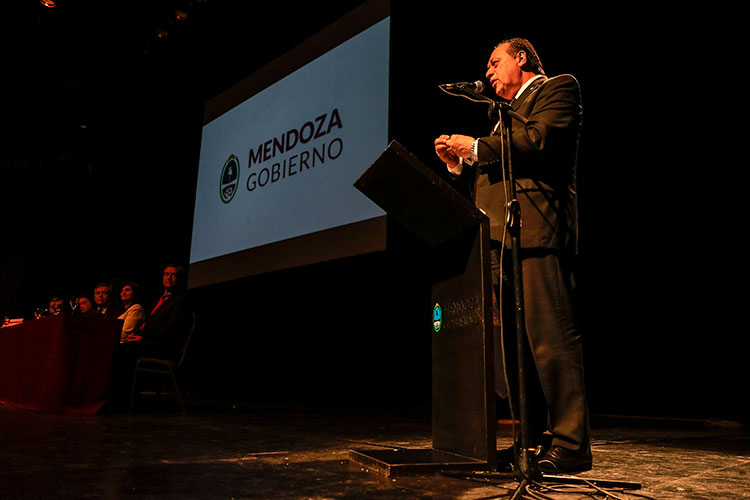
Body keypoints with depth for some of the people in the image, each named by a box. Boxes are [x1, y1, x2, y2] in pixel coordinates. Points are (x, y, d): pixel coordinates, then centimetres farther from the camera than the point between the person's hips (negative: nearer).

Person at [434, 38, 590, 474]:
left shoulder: (558, 88, 9)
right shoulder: (510, 110, 33)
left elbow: (538, 141, -12)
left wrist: (476, 147, -5)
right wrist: (459, 163, 11)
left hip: (536, 232, -9)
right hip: (499, 240, 9)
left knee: (551, 339, -11)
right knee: (510, 343, 7)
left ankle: (572, 446, -3)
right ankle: (534, 438, 16)